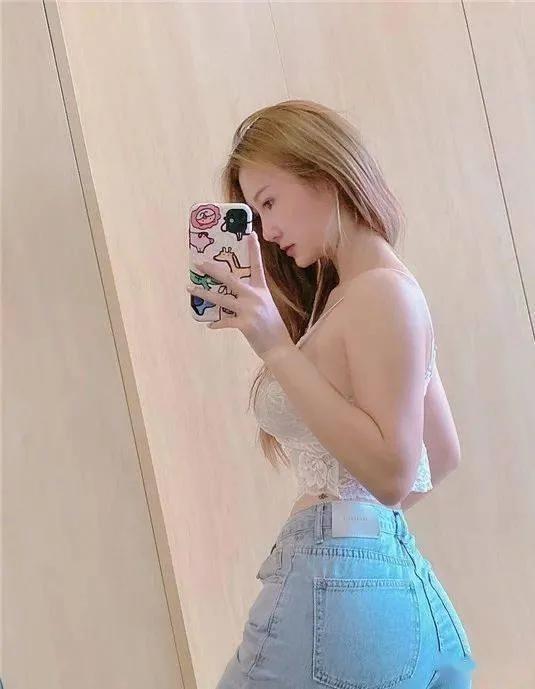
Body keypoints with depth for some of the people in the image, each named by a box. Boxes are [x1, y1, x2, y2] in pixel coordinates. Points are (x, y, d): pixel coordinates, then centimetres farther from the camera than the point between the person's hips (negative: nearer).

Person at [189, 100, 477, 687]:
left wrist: (278, 349, -19)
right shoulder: (356, 296, 16)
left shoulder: (382, 290, -11)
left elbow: (391, 473, -19)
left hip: (338, 577, -9)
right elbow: (443, 455, 23)